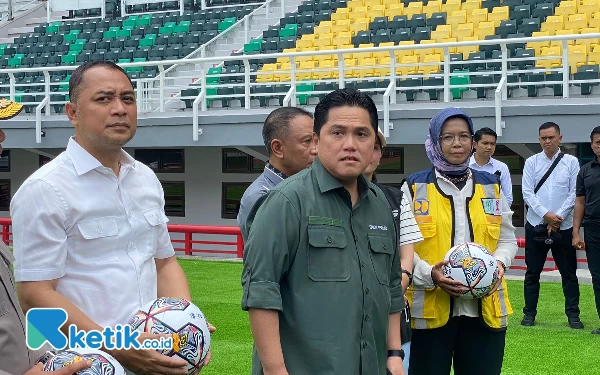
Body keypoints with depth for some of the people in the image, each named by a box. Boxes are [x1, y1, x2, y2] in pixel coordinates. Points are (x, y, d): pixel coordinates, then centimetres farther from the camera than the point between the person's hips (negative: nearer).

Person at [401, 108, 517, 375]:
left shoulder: (491, 187, 12)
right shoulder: (414, 188, 1)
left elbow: (507, 239, 16)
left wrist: (499, 263, -6)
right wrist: (429, 274, -17)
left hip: (485, 309, 3)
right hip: (430, 309, -3)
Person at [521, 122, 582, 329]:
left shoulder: (571, 162, 0)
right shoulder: (531, 162, 2)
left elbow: (574, 193, -3)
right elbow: (527, 193, -3)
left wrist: (558, 217, -12)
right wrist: (546, 215, -13)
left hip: (564, 226, -1)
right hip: (536, 225, 1)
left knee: (569, 273, 5)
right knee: (532, 272, 7)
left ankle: (573, 314, 13)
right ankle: (529, 313, 16)